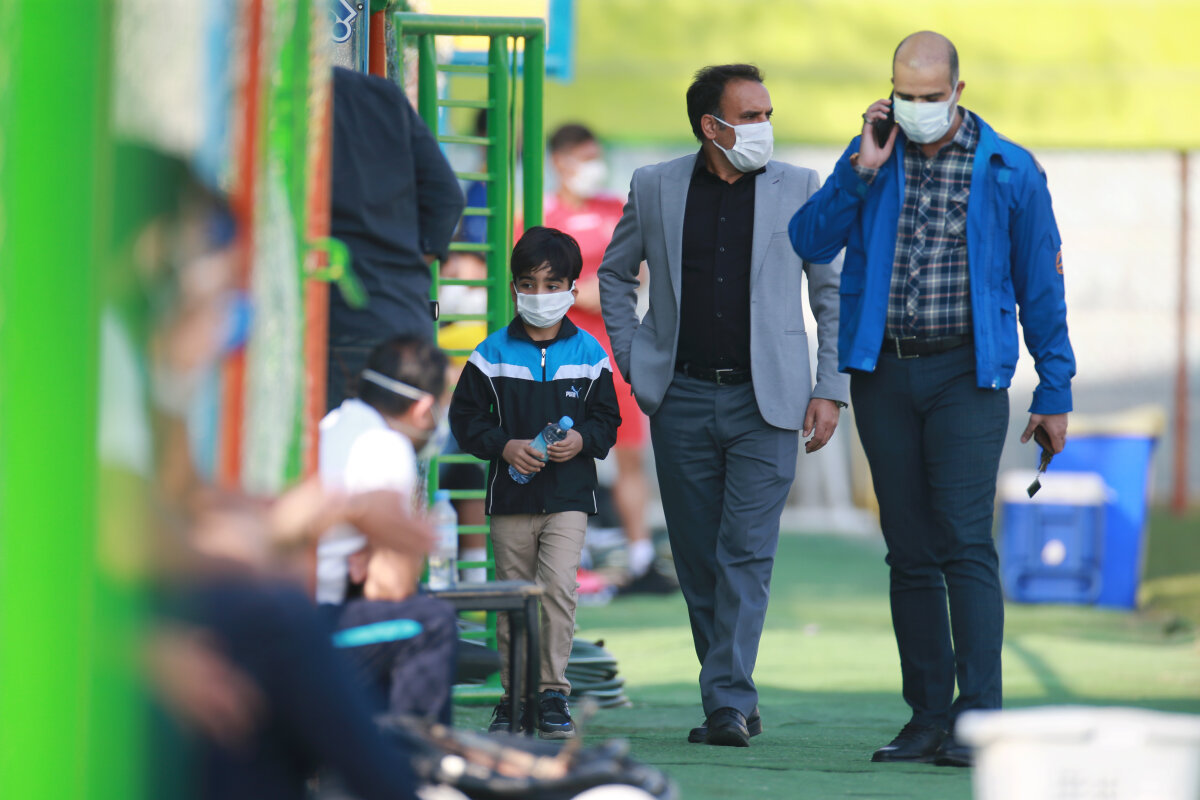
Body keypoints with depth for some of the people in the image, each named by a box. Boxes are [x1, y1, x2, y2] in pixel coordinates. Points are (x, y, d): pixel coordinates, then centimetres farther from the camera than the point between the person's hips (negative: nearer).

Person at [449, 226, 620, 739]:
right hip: (511, 498, 1)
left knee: (558, 584, -17)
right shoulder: (493, 354, 2)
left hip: (569, 498, -1)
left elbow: (607, 418, 9)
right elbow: (465, 418, 4)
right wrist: (505, 446, -12)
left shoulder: (588, 354, 3)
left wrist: (582, 441, -12)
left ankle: (552, 691, -9)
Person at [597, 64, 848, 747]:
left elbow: (833, 292, 7)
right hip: (681, 401, 2)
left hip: (765, 403, -2)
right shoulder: (655, 188, 5)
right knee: (698, 559, 6)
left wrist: (830, 390, 0)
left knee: (747, 554, -11)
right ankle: (734, 704, 15)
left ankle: (728, 703, -13)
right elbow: (615, 274, 18)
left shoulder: (798, 190, 3)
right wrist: (635, 362, 8)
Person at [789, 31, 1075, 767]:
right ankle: (928, 716, 10)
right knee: (910, 553, 6)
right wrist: (862, 172, -12)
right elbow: (810, 243, -2)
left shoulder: (1009, 172, 0)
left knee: (965, 543, -14)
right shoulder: (871, 159, 7)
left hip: (965, 374, -3)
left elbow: (1041, 286, 4)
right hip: (884, 374, 3)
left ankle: (977, 719, -17)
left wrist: (1054, 394, 3)